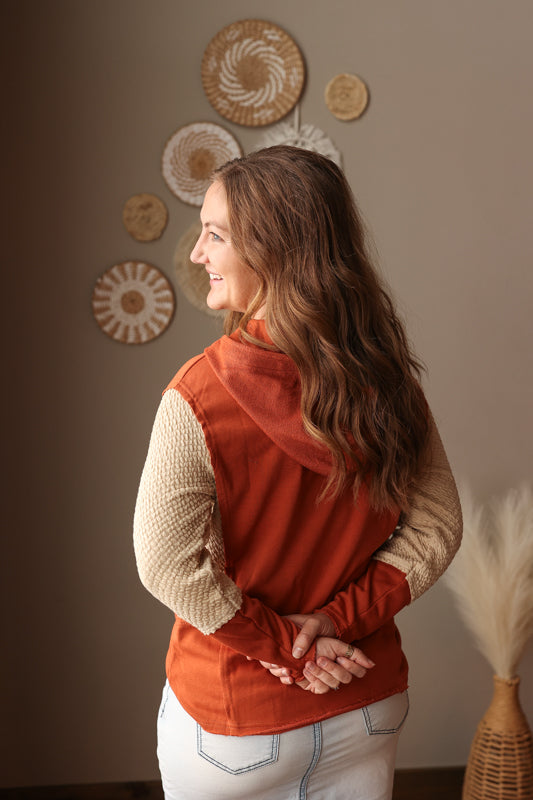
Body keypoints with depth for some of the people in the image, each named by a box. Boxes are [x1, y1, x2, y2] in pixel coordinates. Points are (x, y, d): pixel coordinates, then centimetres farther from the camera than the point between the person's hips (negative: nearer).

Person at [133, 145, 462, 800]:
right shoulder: (387, 376, -12)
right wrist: (340, 618, -10)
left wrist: (286, 643, -13)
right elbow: (436, 528, -6)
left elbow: (170, 564, -21)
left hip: (234, 722, -3)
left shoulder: (198, 397, -25)